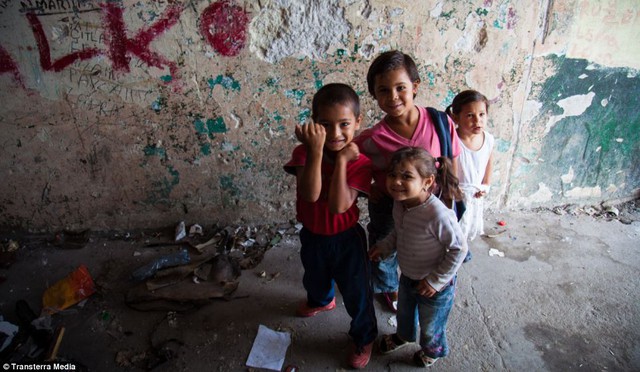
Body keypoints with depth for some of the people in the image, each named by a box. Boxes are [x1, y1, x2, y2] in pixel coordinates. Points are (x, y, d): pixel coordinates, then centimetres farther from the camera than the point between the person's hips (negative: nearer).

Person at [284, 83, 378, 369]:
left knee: (356, 292, 11)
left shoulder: (360, 161, -22)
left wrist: (342, 160, -35)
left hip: (347, 238, -3)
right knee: (314, 278, 31)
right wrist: (316, 150, -43)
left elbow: (339, 206, -33)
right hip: (312, 235, 3)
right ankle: (321, 300, 67)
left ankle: (364, 337, 41)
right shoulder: (304, 152, -20)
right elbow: (310, 195, -35)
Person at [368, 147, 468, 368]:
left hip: (433, 286, -6)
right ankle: (404, 336, 66)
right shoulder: (400, 202, -15)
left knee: (430, 325, 23)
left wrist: (436, 280, -21)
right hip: (407, 277, 6)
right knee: (404, 312, 33)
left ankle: (432, 350, 57)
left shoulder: (438, 215, -38)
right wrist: (384, 247, -7)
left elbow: (459, 248, -25)